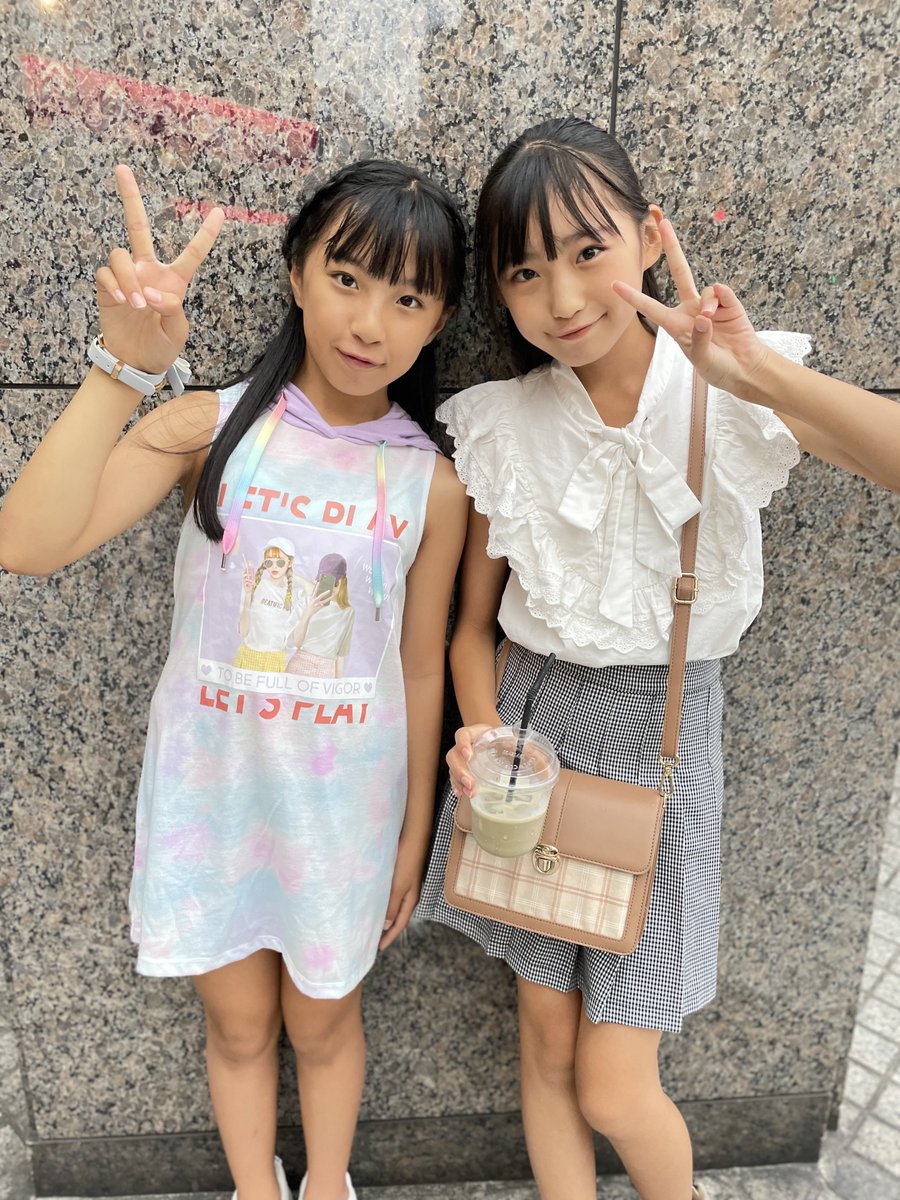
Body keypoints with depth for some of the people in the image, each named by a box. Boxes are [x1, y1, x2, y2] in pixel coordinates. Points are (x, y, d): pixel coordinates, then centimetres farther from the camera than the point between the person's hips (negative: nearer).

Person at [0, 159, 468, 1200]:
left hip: (344, 802, 0)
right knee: (238, 1025, 22)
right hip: (209, 788, 0)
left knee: (321, 1024, 23)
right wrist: (124, 365, -32)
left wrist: (415, 837, 6)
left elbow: (421, 671, -1)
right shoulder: (212, 426, -12)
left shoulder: (431, 486, -9)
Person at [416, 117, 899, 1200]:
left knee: (614, 1091, 7)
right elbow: (474, 622, 4)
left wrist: (758, 373, -32)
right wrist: (481, 732, -13)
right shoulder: (501, 428, -3)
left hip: (662, 733, -2)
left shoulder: (732, 399, -9)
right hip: (531, 724, 2)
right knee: (546, 1044, 16)